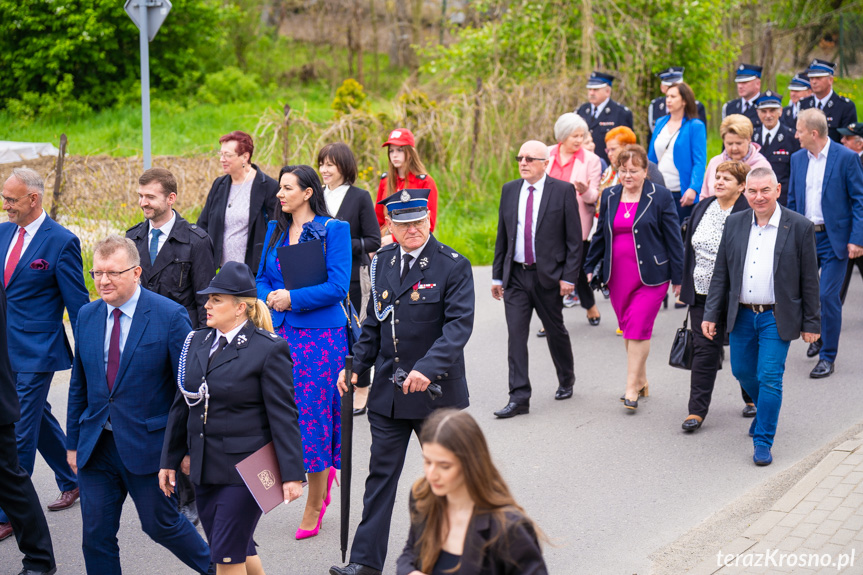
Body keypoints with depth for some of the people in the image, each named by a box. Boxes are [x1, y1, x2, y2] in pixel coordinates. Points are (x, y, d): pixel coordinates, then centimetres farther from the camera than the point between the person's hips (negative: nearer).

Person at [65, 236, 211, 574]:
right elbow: (79, 385, 13)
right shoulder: (87, 316, 6)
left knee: (161, 524, 7)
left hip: (148, 444, -5)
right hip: (96, 445, 5)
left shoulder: (170, 316, -11)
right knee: (96, 535, 5)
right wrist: (73, 442, 12)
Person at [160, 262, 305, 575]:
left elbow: (284, 416, -11)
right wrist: (170, 460, 15)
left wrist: (292, 474, -14)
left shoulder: (269, 349, -10)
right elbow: (181, 407, 15)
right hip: (204, 467, 6)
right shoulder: (197, 342, 8)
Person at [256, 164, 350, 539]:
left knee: (313, 413, -2)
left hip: (320, 335, -5)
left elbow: (337, 287, -12)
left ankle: (313, 508, 11)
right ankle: (323, 472, 30)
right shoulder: (275, 230, 13)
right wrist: (270, 297, -6)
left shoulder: (333, 230, -5)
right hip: (280, 332, 6)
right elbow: (262, 279, 16)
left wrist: (292, 298, -16)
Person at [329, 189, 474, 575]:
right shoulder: (383, 262, 6)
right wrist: (355, 365, 5)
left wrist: (429, 367, -31)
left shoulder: (453, 266, -11)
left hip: (435, 388, -4)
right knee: (381, 474, 5)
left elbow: (459, 324, -19)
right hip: (388, 389, 4)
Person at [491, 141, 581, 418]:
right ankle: (519, 398, -4)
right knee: (516, 334, -5)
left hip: (548, 276, -3)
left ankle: (566, 380, 36)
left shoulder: (563, 190, -5)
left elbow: (574, 238, -5)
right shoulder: (509, 190, 7)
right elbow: (502, 237, 11)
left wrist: (569, 277, -11)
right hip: (515, 276, 3)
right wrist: (497, 276, 8)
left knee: (556, 331, 12)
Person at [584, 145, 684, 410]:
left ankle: (632, 388, -7)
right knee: (627, 328, 10)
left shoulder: (660, 197, -4)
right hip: (617, 276, 5)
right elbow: (600, 235, 18)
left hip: (650, 275, -5)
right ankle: (641, 380, 24)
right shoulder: (609, 196, 9)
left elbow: (673, 238, -2)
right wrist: (589, 267, 17)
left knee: (638, 328, -10)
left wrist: (678, 277, -2)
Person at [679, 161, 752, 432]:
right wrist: (685, 283, 13)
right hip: (703, 293, 4)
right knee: (704, 349, 1)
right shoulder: (703, 207, 6)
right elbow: (689, 247, 15)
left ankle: (752, 398, 35)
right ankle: (697, 411, 2)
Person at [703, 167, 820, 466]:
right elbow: (721, 273, 8)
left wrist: (811, 323, -2)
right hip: (742, 315, 4)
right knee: (743, 371, 17)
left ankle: (763, 442, 4)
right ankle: (764, 411, 46)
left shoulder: (799, 227, -7)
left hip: (776, 318, -4)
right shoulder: (734, 223, 3)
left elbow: (809, 280, -3)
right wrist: (710, 314, 4)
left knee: (769, 379, -7)